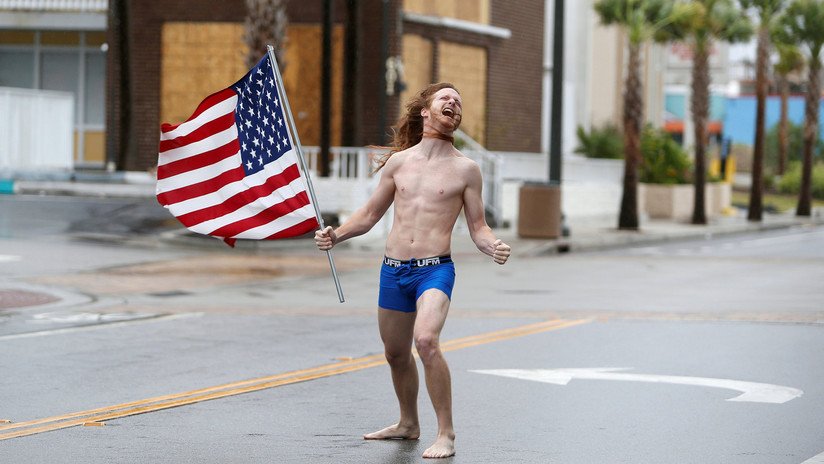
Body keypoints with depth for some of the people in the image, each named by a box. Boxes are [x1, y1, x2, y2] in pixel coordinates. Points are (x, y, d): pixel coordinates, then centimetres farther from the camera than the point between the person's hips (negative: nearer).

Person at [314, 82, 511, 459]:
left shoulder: (465, 168, 2)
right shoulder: (398, 161, 9)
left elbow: (477, 227, 4)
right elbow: (370, 213, 17)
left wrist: (493, 246, -17)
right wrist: (337, 234, 1)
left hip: (435, 270, -4)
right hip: (393, 270, 4)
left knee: (426, 340, -27)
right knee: (396, 354, 16)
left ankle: (445, 435, -19)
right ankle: (408, 424, 40)